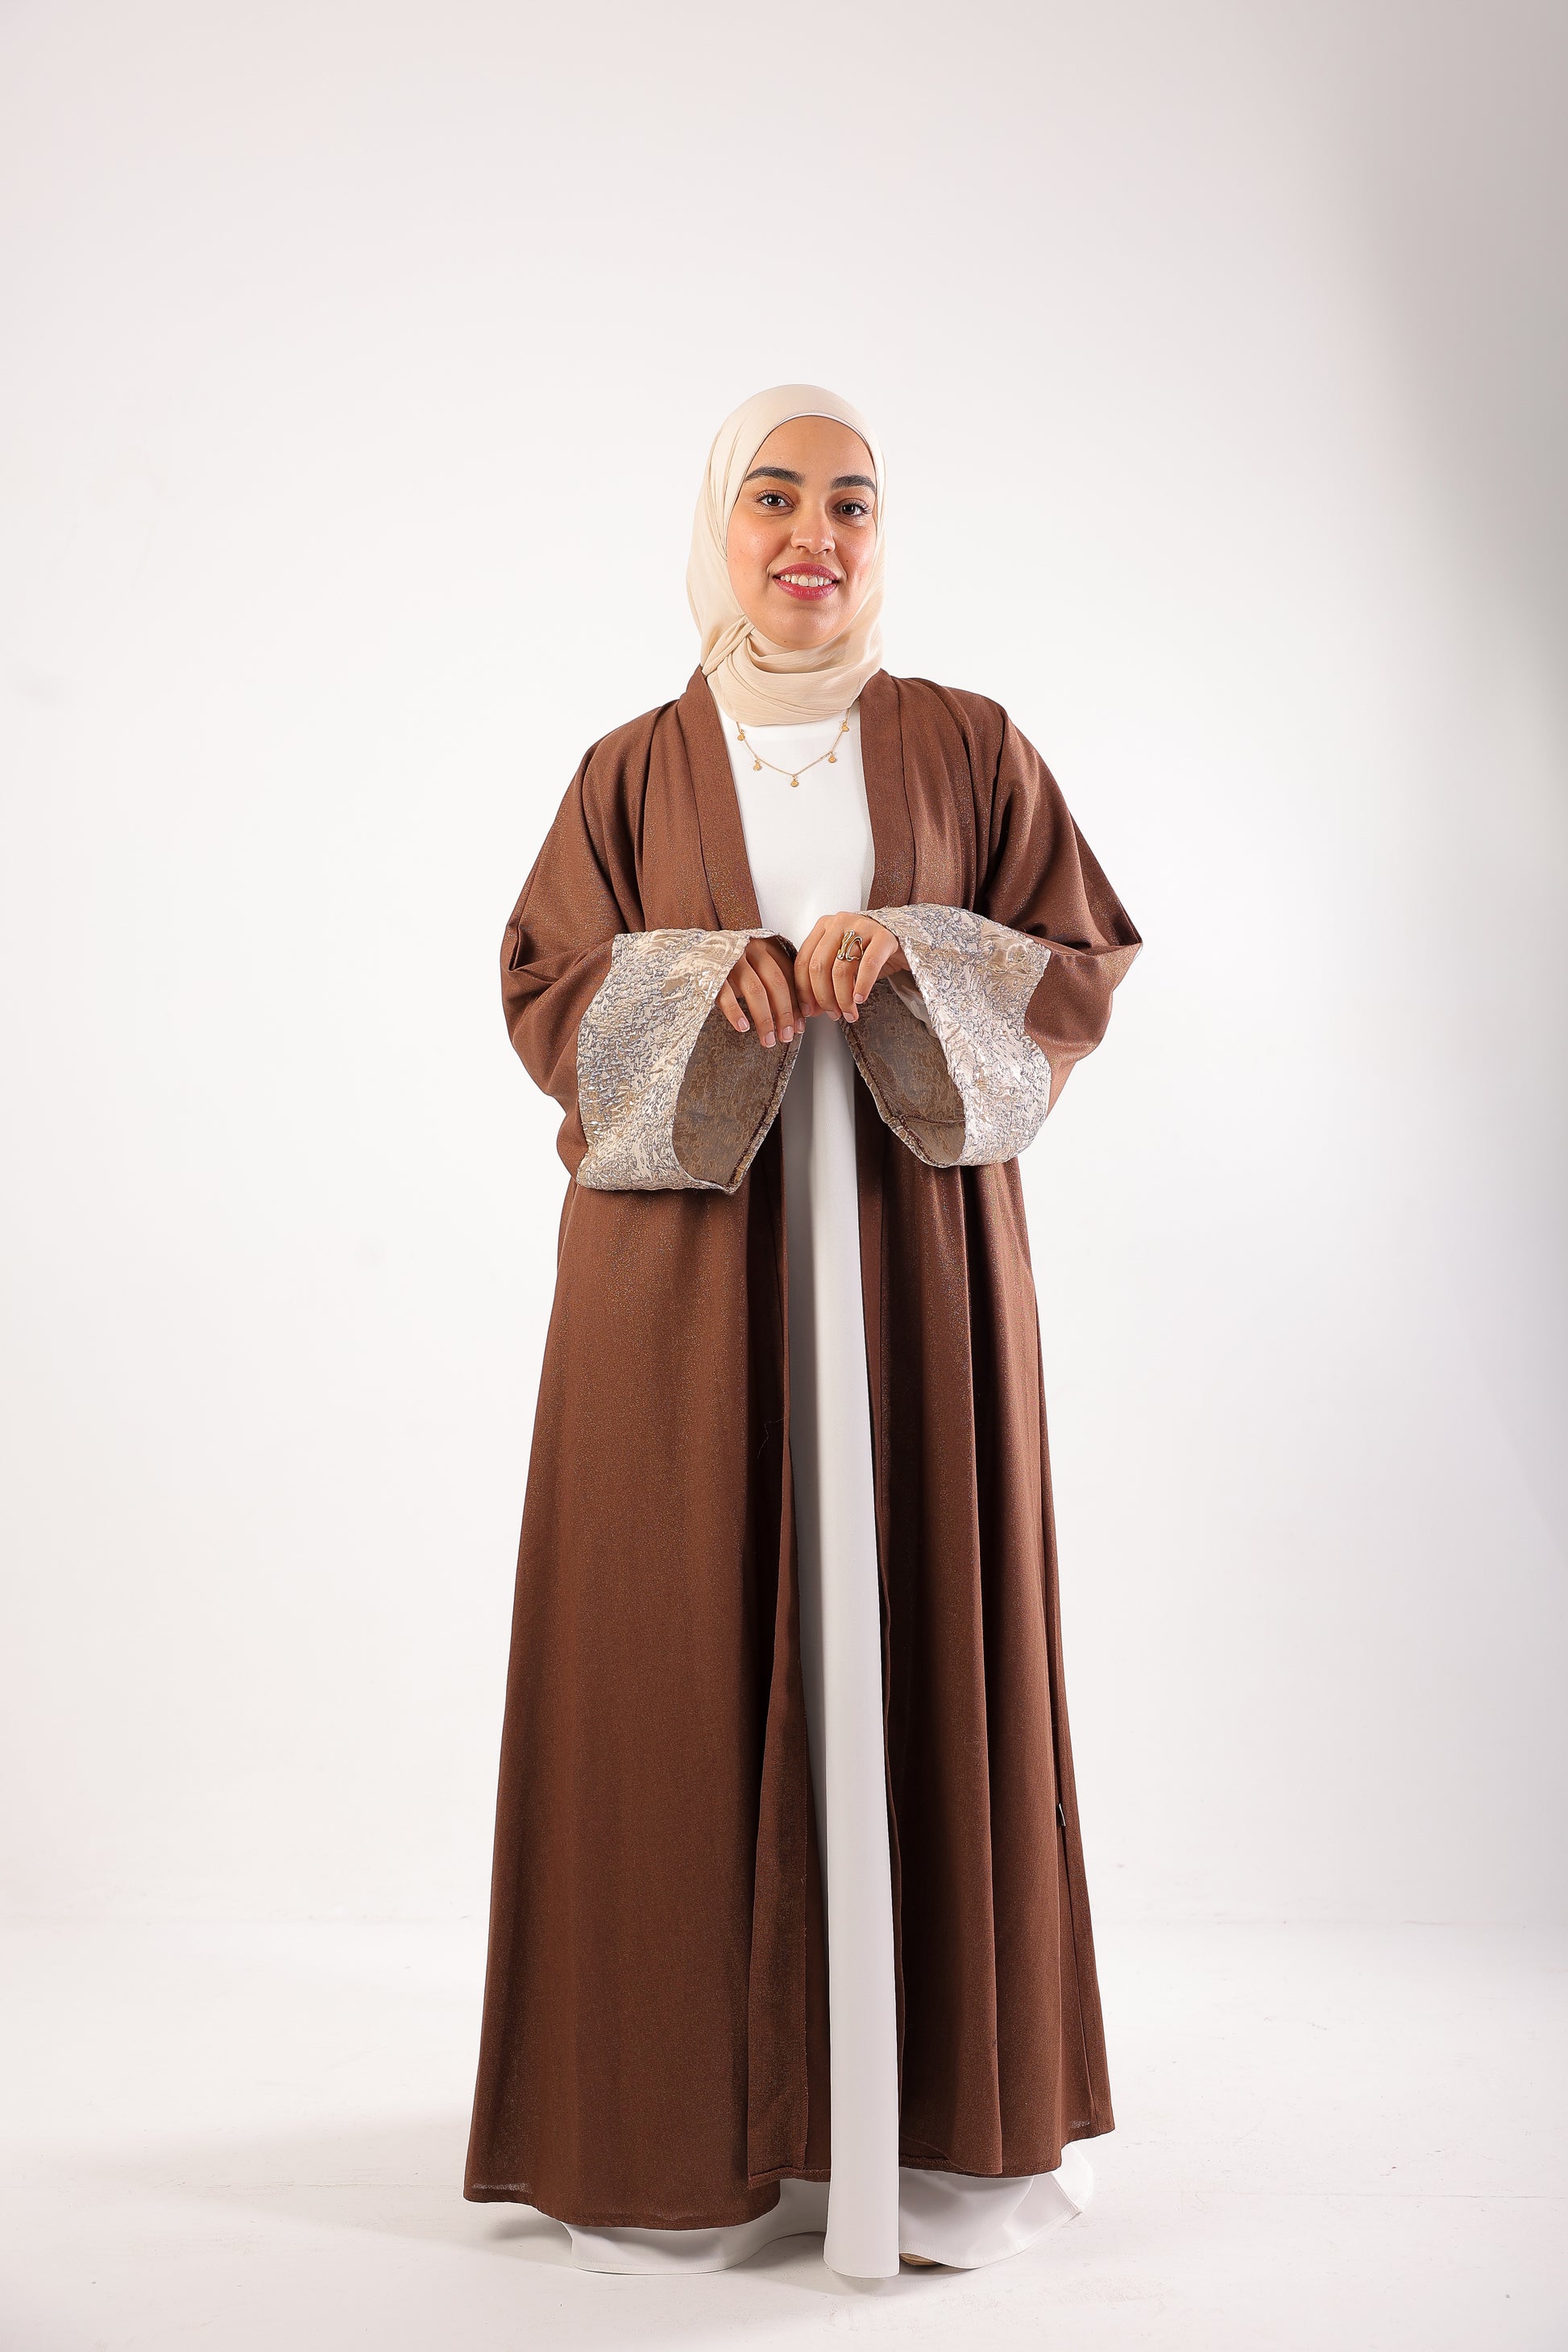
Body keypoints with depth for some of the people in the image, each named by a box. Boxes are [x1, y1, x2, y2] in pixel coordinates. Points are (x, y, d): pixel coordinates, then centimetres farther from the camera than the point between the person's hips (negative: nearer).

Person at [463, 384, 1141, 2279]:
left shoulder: (970, 750, 9)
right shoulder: (632, 771, 9)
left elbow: (1080, 975, 4)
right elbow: (545, 994, 4)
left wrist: (912, 956, -15)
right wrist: (710, 981, -15)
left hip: (914, 1263, 0)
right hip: (686, 1270, 0)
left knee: (912, 1633, 1)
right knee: (687, 1656, 0)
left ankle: (929, 2108, 14)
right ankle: (688, 2118, 12)